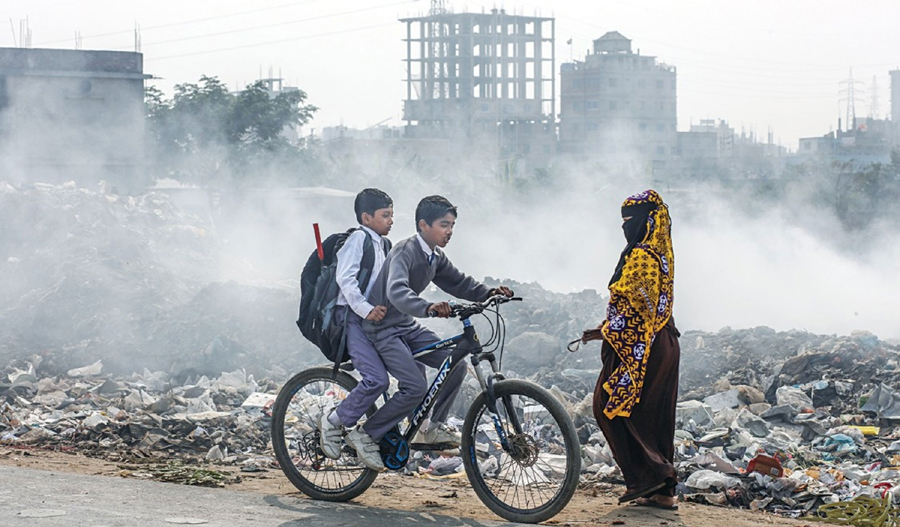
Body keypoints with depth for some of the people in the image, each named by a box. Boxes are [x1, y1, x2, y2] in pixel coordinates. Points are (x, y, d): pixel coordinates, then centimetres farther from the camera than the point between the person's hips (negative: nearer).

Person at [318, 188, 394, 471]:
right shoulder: (358, 239, -7)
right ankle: (334, 420, -4)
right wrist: (366, 309, -29)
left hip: (376, 319, 9)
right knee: (377, 378, -24)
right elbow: (345, 278, -19)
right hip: (353, 319, -9)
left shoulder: (383, 245, 21)